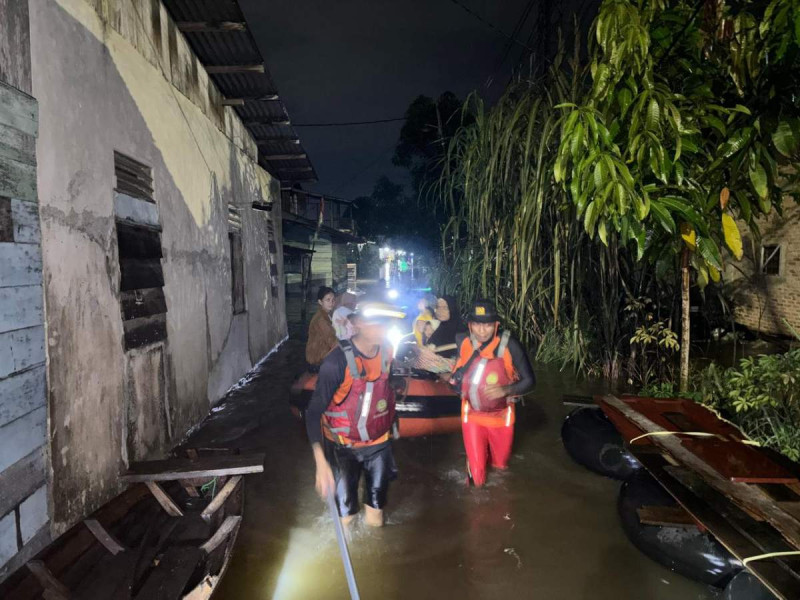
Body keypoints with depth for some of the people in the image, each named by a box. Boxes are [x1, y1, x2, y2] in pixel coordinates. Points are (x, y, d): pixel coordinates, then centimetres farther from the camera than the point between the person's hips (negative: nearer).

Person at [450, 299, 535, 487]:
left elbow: (529, 380, -20)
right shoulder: (463, 343, -15)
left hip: (500, 416, -1)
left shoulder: (509, 345, -25)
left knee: (500, 464, 24)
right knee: (477, 478, 4)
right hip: (472, 415, 1)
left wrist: (505, 389, -36)